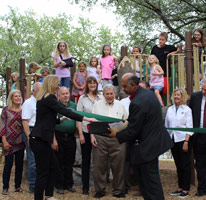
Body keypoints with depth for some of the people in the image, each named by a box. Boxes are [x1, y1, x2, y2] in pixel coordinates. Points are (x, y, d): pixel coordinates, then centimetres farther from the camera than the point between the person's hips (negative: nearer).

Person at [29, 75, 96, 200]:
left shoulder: (43, 98, 17)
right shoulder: (49, 98, -13)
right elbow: (65, 111, -22)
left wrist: (60, 120, 22)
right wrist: (85, 118, -23)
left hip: (41, 139, 10)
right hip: (39, 140, -10)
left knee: (53, 165, 19)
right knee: (43, 172, -5)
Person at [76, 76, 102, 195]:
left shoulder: (101, 99, 6)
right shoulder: (83, 98, 3)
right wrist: (81, 134, -6)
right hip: (86, 132, -1)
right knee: (86, 160, 4)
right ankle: (85, 187, 11)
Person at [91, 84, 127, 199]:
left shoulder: (120, 105, 12)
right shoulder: (97, 105, 11)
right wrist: (92, 136, 0)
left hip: (117, 139, 0)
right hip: (100, 138, 0)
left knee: (118, 166, 2)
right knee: (100, 165, 3)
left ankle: (118, 191, 14)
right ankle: (100, 190, 16)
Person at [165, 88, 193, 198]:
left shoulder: (187, 109, -2)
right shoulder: (170, 109, 10)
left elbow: (189, 127, -6)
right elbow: (166, 125, 14)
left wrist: (186, 142, -14)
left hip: (183, 139, -4)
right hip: (173, 140, 4)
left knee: (185, 165, -1)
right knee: (178, 165, 9)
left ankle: (185, 190, 4)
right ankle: (180, 188, 16)